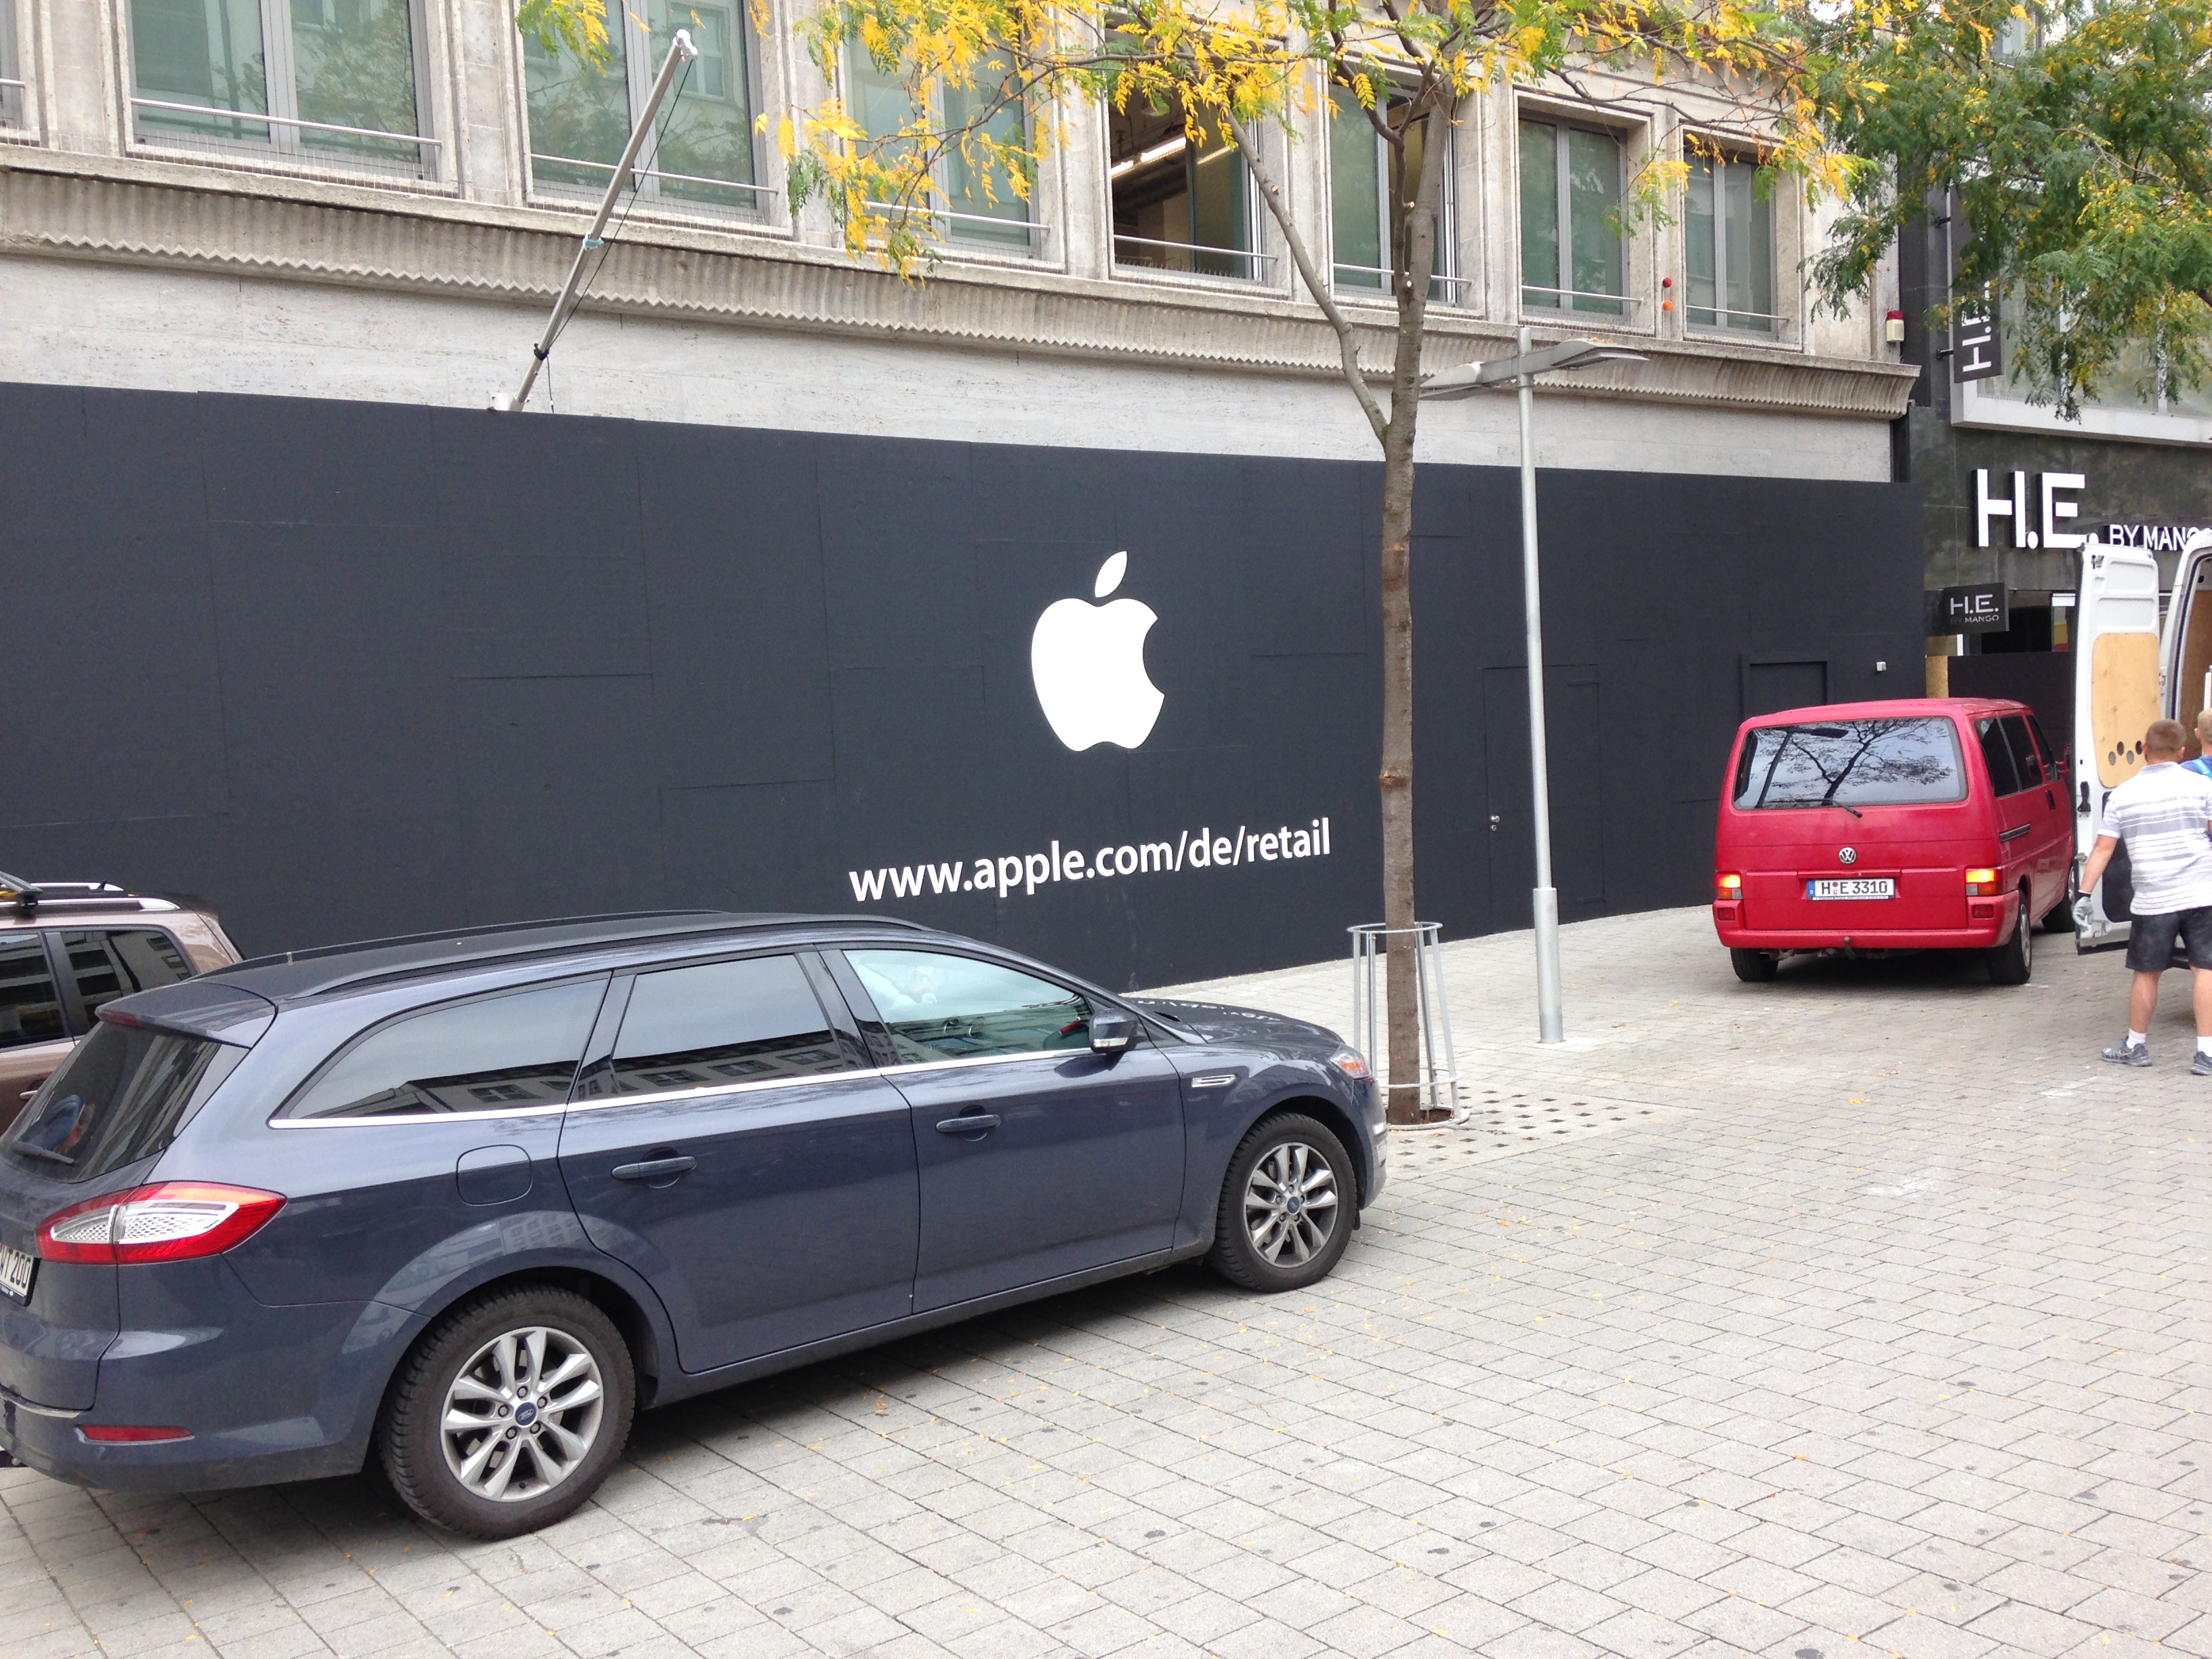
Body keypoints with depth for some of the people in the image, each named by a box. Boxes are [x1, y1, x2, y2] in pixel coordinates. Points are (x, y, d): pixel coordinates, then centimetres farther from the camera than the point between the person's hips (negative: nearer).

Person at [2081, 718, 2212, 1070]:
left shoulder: (2122, 795, 2)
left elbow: (2103, 849, 1)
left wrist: (2085, 893, 3)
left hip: (2152, 901, 1)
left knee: (2146, 973, 12)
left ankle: (2135, 1046, 24)